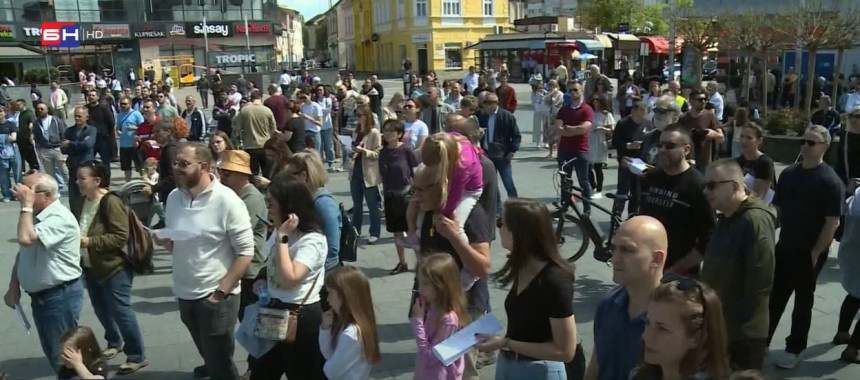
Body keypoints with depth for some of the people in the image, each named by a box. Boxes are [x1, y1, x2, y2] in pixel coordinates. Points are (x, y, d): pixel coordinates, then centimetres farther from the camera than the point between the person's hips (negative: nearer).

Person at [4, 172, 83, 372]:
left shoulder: (59, 218, -21)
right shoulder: (35, 216, 10)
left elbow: (25, 239, -34)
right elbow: (22, 254, 18)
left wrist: (27, 205, -23)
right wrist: (13, 287, 10)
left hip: (61, 295, -10)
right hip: (40, 295, 10)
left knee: (63, 354, 0)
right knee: (52, 352, 19)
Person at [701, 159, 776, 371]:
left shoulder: (755, 221, -20)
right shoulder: (726, 218, 11)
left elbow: (760, 281, -25)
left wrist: (739, 320, -21)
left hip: (743, 332, -9)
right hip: (719, 326, 9)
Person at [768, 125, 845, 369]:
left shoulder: (830, 181, -13)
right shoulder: (788, 173, 4)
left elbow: (832, 222, -15)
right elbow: (777, 208, 12)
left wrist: (815, 252, -15)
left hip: (809, 253, -5)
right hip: (784, 248, 5)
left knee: (803, 302, 10)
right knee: (775, 297, 12)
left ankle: (795, 349, 23)